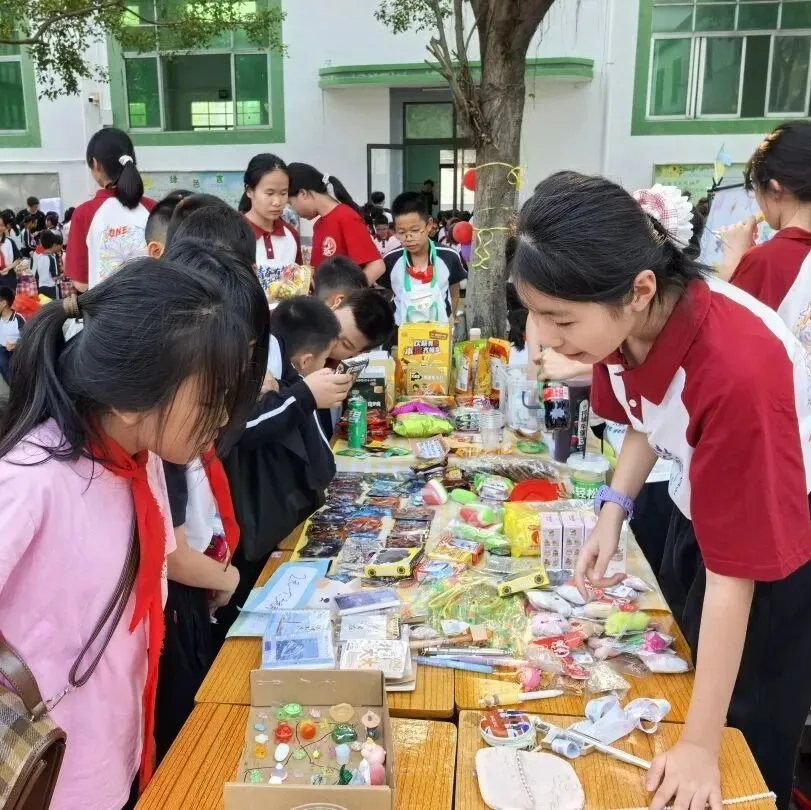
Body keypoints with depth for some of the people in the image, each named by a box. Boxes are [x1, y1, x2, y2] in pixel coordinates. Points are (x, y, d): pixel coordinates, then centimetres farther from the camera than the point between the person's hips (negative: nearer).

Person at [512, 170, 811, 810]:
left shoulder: (737, 368, -41)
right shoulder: (627, 320, -19)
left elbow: (734, 575, -32)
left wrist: (701, 746, -24)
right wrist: (614, 508, -11)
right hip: (697, 516, 7)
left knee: (746, 742, 11)